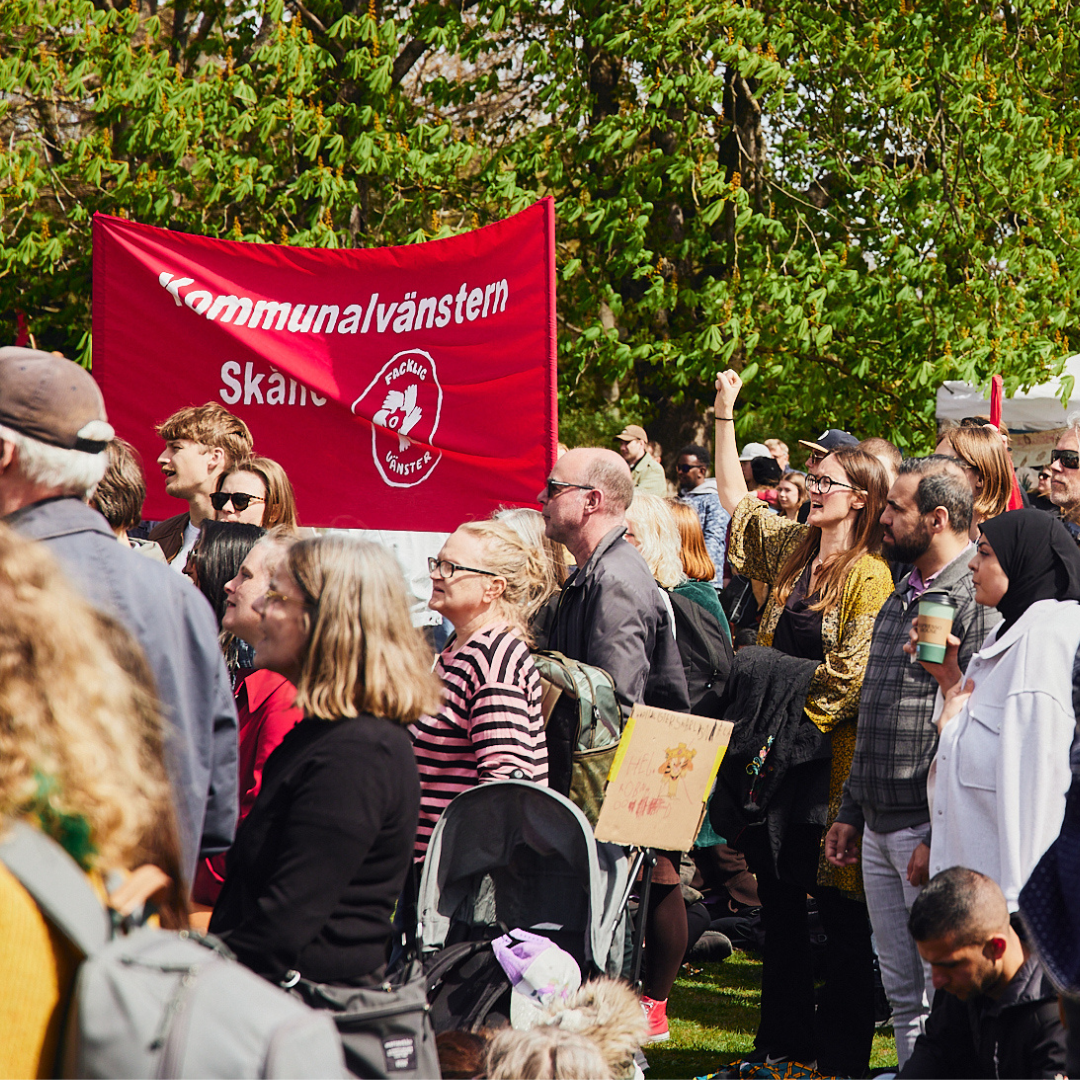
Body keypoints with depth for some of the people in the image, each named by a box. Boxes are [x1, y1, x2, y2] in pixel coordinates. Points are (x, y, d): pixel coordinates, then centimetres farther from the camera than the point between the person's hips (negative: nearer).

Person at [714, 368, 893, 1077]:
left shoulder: (870, 576, -11)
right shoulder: (793, 547, 11)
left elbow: (851, 674, -16)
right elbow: (735, 498, 23)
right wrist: (725, 413, 19)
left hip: (829, 756, -8)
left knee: (839, 905, -2)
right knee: (778, 896, 11)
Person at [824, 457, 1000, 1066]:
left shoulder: (976, 603, -13)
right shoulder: (899, 602, 17)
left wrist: (942, 837, -20)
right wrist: (851, 811, 19)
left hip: (932, 829, -9)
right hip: (879, 830, 9)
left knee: (944, 996, -5)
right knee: (901, 993, 12)